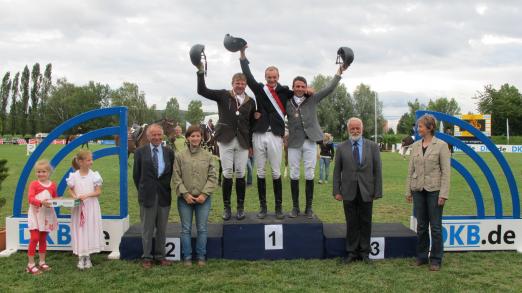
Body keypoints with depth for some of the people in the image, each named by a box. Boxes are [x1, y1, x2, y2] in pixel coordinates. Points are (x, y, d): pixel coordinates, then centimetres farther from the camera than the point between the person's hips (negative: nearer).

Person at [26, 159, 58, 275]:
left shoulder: (52, 185, 5)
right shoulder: (34, 184, -7)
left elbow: (55, 198, 16)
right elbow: (31, 198, -19)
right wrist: (41, 202, -35)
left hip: (47, 214, 4)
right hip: (36, 214, -4)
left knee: (43, 239, 13)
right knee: (34, 238, -9)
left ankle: (42, 262, 22)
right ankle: (30, 264, -2)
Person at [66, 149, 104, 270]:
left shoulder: (94, 175, -5)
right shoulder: (74, 176, -4)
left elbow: (98, 192, -5)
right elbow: (70, 190, 5)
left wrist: (86, 195, -19)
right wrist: (75, 196, -15)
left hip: (91, 207, 0)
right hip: (78, 207, 0)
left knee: (90, 230, 5)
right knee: (79, 231, 5)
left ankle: (87, 257, 19)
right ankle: (80, 258, 16)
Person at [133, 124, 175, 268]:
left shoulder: (169, 152, 5)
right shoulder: (140, 152, 1)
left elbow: (172, 173, 8)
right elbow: (136, 174, 5)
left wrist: (167, 189, 2)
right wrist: (142, 190, 3)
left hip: (164, 195, 2)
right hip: (147, 195, -2)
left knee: (162, 228, 10)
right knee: (147, 228, 6)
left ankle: (160, 255, 21)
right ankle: (147, 257, 16)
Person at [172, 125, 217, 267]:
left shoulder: (208, 156, 1)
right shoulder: (180, 156, 0)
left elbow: (213, 177, 0)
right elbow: (176, 177, -1)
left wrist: (204, 194, -9)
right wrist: (185, 194, -9)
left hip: (203, 198, 0)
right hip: (185, 198, 0)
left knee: (202, 228, 6)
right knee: (186, 229, 6)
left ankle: (201, 256, 18)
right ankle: (187, 257, 17)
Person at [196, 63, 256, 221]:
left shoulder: (250, 102, 8)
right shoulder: (223, 95, 3)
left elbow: (252, 124, 11)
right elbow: (202, 90, -4)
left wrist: (251, 144, 8)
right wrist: (201, 71, -14)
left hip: (243, 142, 1)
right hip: (226, 140, -1)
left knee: (240, 175, 3)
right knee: (227, 174, 0)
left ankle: (241, 207, 13)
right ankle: (226, 207, 10)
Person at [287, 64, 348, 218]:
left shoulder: (312, 99, 6)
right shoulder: (287, 103, 3)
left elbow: (329, 88, 2)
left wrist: (339, 71, -3)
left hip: (310, 142, 1)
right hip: (294, 143, 0)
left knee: (309, 175, 3)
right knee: (294, 175, 4)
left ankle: (309, 208, 11)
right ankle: (295, 207, 13)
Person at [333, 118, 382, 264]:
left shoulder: (372, 146, 3)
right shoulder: (341, 148, 4)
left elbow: (377, 170, 2)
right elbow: (337, 171, 4)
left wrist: (377, 192, -3)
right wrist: (337, 191, -2)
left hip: (366, 192, 0)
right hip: (349, 192, 0)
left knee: (365, 223, 8)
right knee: (351, 223, 6)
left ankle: (364, 253, 20)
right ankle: (351, 252, 17)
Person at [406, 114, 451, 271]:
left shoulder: (441, 145, -7)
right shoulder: (415, 146, 6)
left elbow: (446, 171, -9)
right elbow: (410, 169, 9)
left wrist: (443, 194, -14)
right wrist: (408, 190, 6)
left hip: (434, 189, -4)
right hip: (418, 190, 4)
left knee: (435, 226, 3)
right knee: (421, 226, 12)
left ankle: (436, 259, 14)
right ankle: (421, 256, 23)